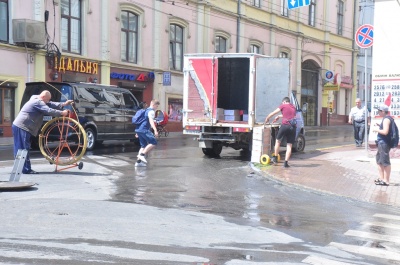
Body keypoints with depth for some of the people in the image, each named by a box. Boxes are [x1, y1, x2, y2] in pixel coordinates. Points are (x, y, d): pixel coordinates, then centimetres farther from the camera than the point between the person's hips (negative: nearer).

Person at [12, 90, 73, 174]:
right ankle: (26, 169, -8)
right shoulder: (38, 102, -13)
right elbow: (49, 111, -20)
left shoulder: (37, 100, 19)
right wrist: (62, 113, -12)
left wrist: (64, 104, 13)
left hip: (19, 126, 11)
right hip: (22, 127, -11)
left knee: (20, 148, 11)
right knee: (24, 148, -9)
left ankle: (21, 168, 15)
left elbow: (50, 105, 19)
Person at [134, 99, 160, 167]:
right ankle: (142, 154, -16)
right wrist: (155, 130, -33)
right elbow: (151, 121, -22)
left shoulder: (146, 110, 25)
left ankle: (138, 161, 10)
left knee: (144, 145, 15)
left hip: (138, 129, 10)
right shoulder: (151, 111, -6)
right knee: (153, 142, -10)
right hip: (144, 130, -10)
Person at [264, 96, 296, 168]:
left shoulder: (283, 106, 7)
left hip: (285, 125, -3)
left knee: (278, 141, 17)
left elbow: (272, 113, 13)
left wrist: (267, 119, 30)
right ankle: (286, 163, 1)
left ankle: (275, 158, 21)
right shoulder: (293, 107, 22)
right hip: (293, 127, 4)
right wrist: (279, 116, 49)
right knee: (289, 145, 5)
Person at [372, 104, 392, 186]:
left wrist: (376, 130, -12)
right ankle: (381, 178, 27)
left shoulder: (386, 119, -16)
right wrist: (379, 126, 13)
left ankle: (386, 181, -1)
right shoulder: (385, 119, 15)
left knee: (385, 162, -5)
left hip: (384, 143, -11)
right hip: (382, 143, 11)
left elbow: (385, 132, -26)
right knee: (379, 161, 18)